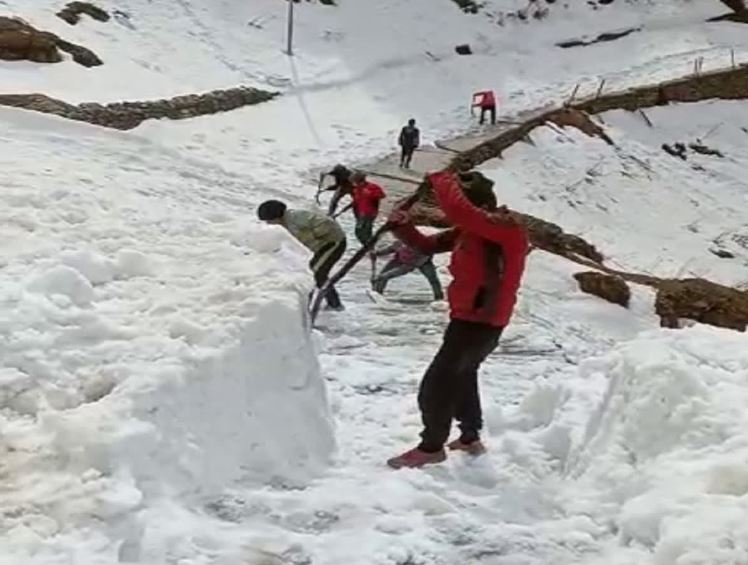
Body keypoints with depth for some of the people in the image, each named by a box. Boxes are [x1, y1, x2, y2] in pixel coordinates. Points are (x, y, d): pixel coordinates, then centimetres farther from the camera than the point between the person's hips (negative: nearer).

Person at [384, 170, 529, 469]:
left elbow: (457, 211, -39)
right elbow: (428, 245, 9)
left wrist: (442, 180, -21)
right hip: (469, 319, 10)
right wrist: (403, 226, -10)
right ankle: (470, 437, 42)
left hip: (480, 323, -10)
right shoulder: (470, 230, 6)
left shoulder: (506, 229, -23)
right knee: (462, 375, 26)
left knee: (436, 384, -6)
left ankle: (431, 447, 7)